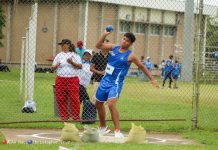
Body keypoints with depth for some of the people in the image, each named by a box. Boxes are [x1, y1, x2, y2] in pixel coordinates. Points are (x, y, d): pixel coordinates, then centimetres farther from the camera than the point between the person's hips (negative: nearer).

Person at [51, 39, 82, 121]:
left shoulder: (75, 55, 5)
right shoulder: (59, 55, 12)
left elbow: (80, 66, -2)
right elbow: (52, 67, 12)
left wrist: (72, 62, -17)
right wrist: (56, 66, -10)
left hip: (73, 80, -3)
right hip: (61, 80, 3)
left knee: (74, 98, -7)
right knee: (61, 99, 0)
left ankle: (76, 116, 0)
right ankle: (64, 116, 9)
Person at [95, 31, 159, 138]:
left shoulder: (130, 56, -9)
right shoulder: (113, 48, 4)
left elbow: (142, 67, 0)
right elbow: (98, 46, 5)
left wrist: (152, 80, 2)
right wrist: (104, 35, -11)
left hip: (116, 83, -6)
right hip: (105, 80, 6)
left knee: (111, 104, -26)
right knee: (98, 103, 16)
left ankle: (117, 131, -23)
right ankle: (103, 128, 35)